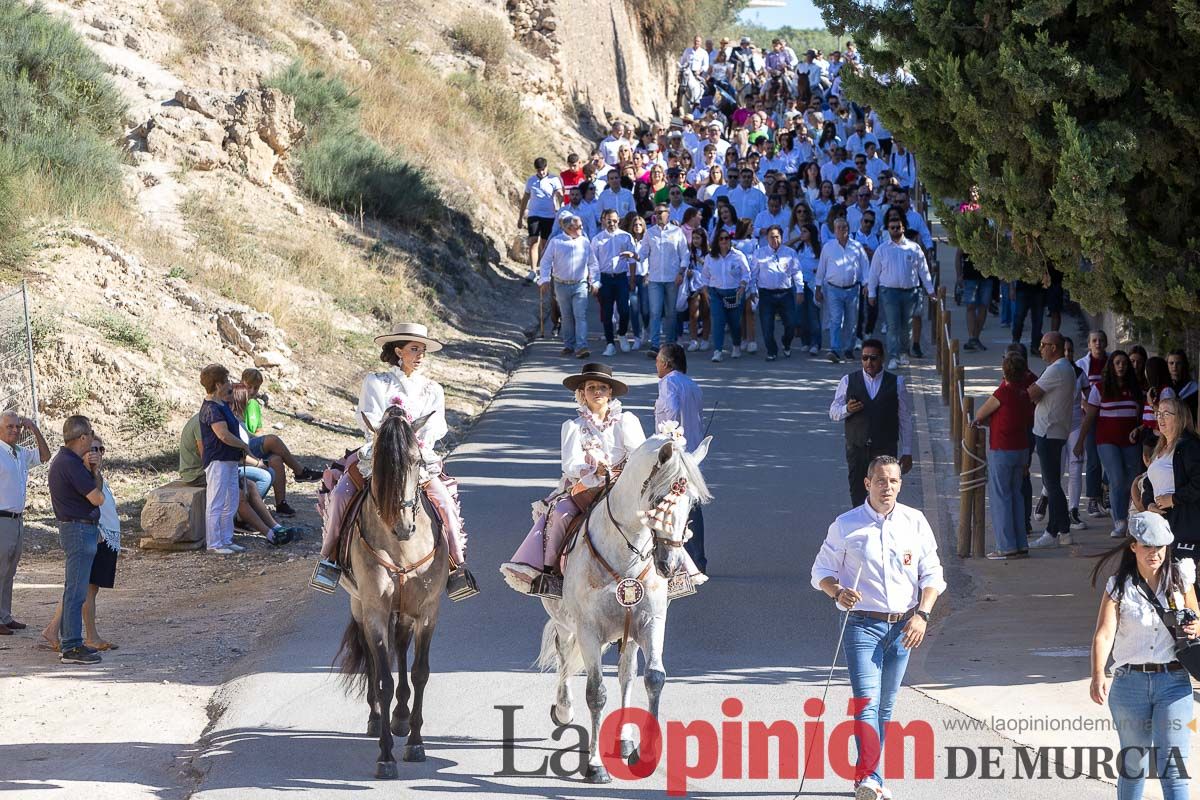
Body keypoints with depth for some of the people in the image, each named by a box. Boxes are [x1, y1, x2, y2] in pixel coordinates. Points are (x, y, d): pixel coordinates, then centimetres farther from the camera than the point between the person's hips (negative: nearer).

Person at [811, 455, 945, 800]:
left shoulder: (915, 522, 5)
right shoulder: (846, 525, -2)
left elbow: (931, 574, 8)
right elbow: (822, 571, 4)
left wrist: (922, 615, -5)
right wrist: (838, 593, -18)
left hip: (903, 626, 4)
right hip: (863, 625, -3)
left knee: (885, 707, 10)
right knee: (867, 702, -17)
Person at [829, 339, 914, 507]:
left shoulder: (896, 383, 3)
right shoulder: (848, 381, 5)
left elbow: (905, 420, 5)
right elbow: (833, 412, 9)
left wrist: (907, 452, 3)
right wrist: (847, 409, -14)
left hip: (885, 449, -1)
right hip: (856, 449, 1)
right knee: (858, 496, 2)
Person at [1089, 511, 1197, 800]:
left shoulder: (1180, 579, 4)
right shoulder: (1119, 588, -2)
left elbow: (1196, 624, 17)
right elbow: (1103, 635, -15)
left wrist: (1193, 629, -9)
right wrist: (1098, 676, -32)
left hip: (1173, 682, 0)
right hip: (1130, 682, 0)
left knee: (1172, 766, -10)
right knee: (1133, 765, 11)